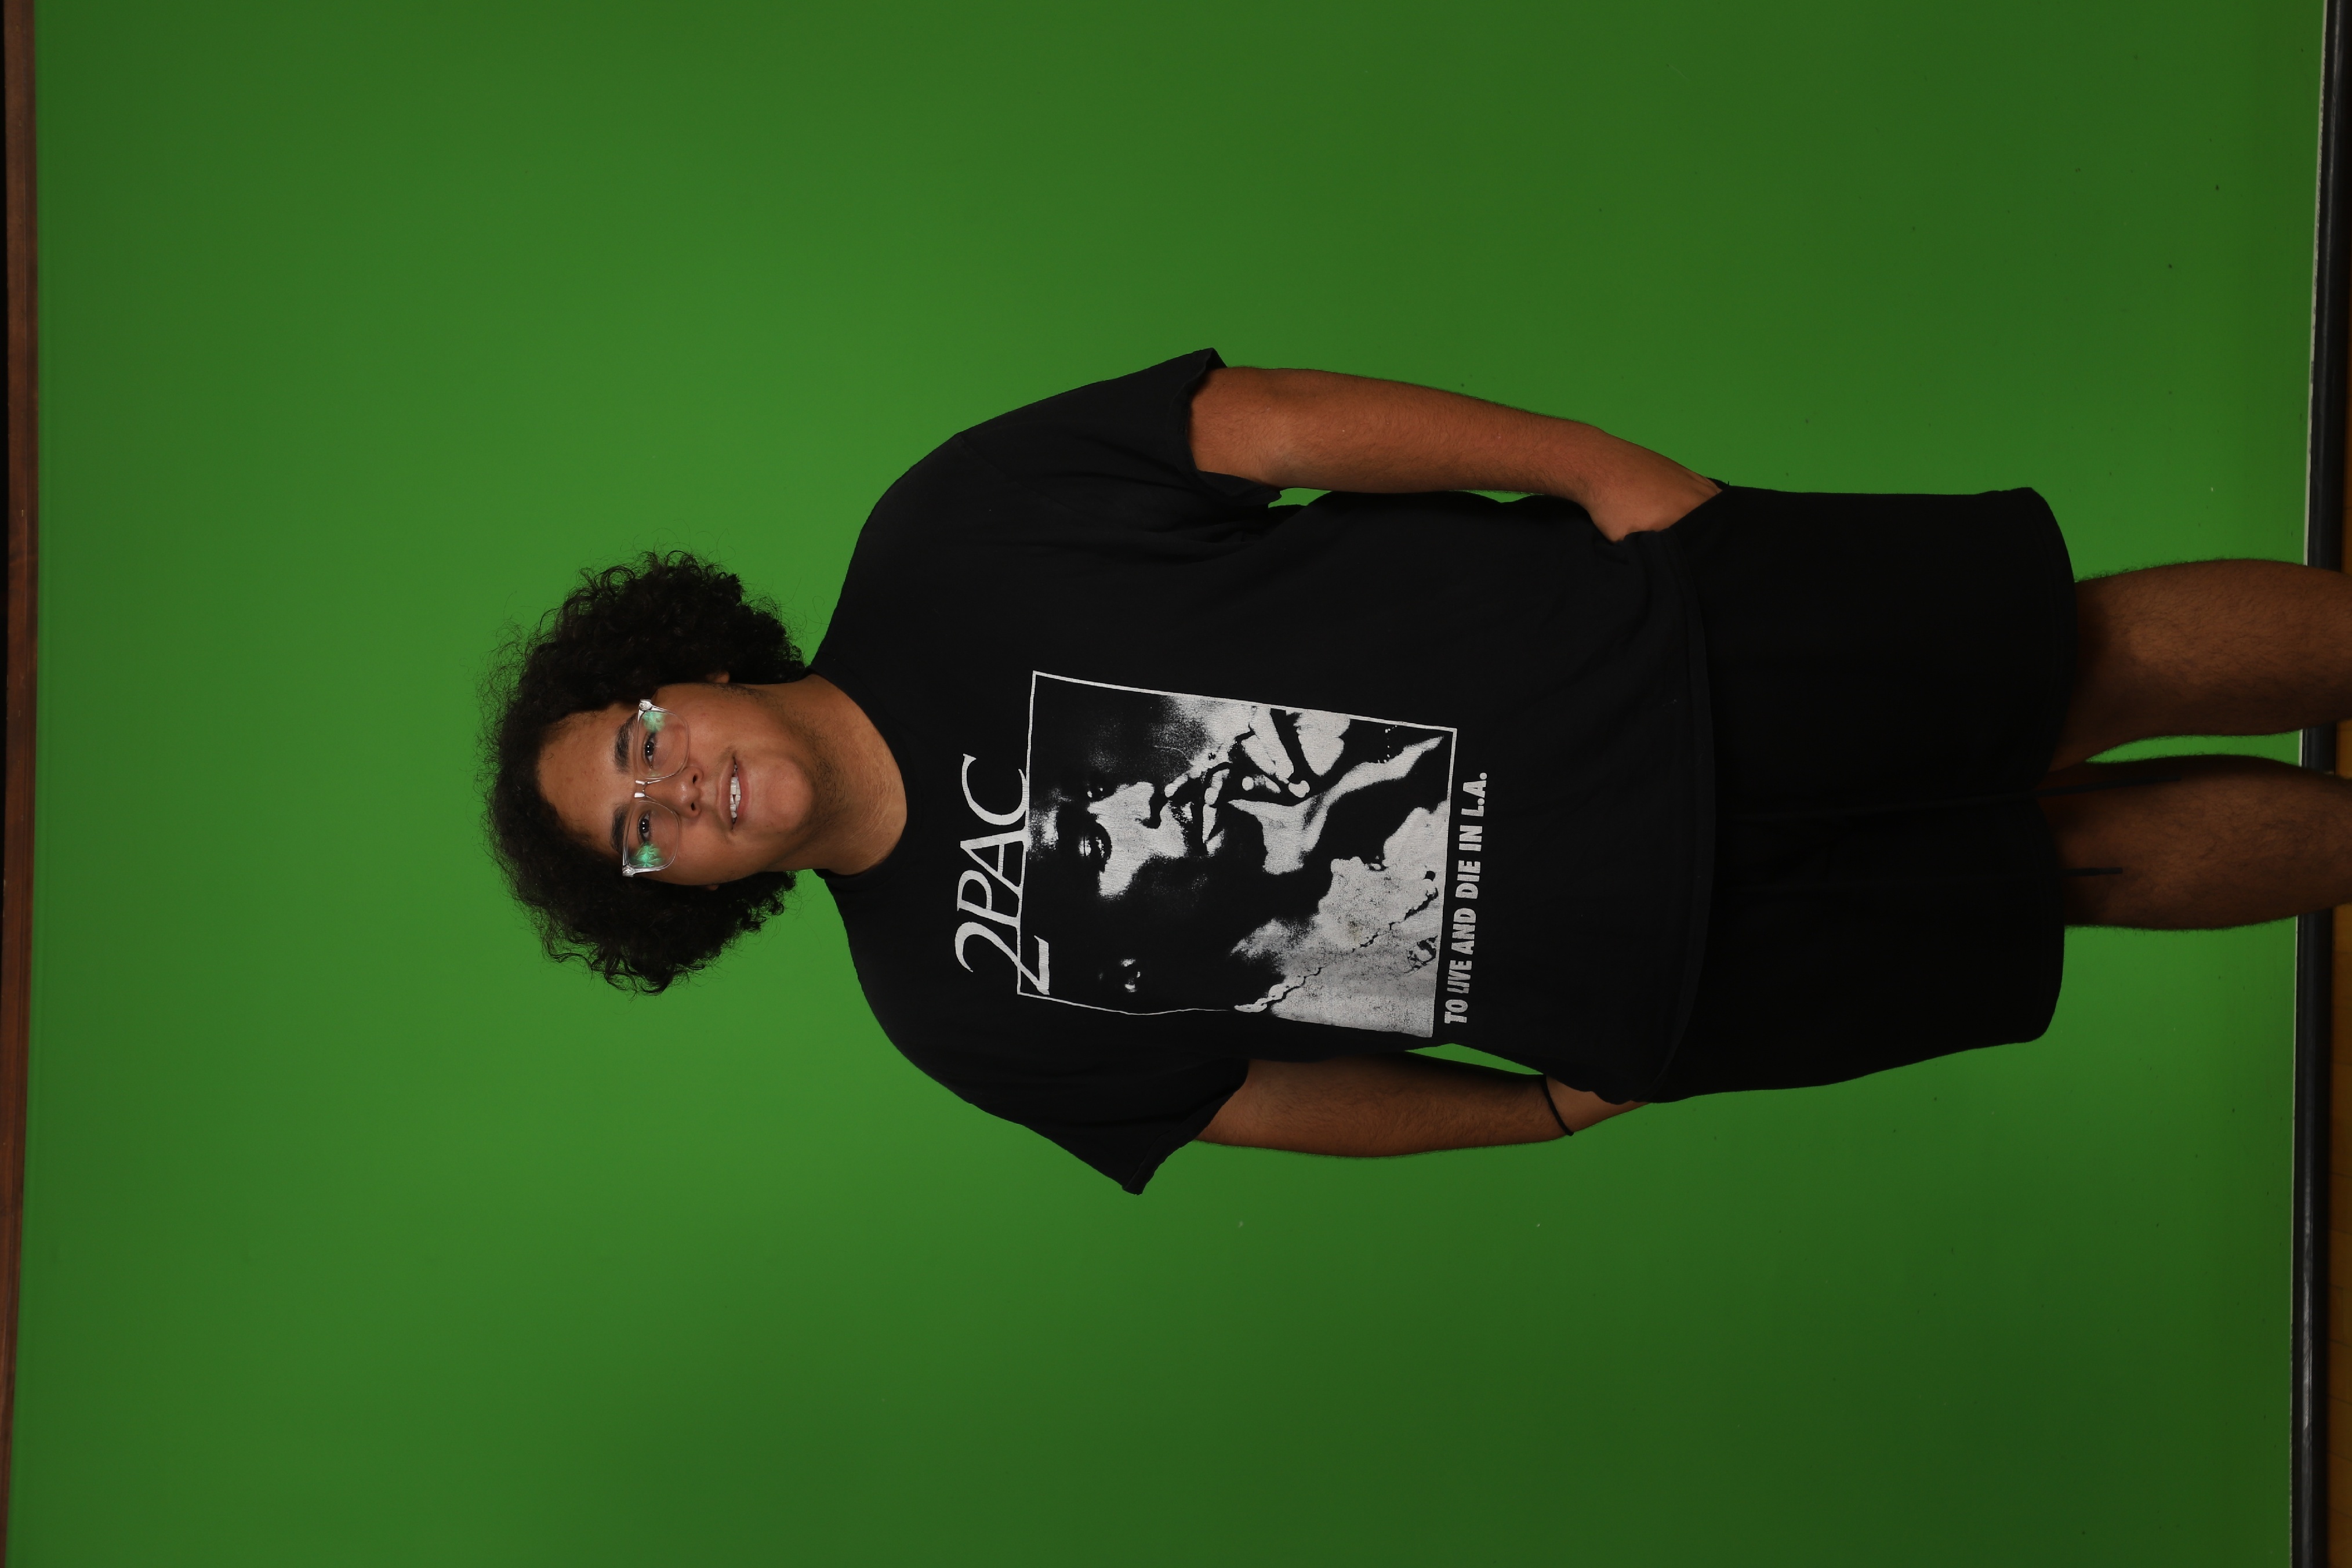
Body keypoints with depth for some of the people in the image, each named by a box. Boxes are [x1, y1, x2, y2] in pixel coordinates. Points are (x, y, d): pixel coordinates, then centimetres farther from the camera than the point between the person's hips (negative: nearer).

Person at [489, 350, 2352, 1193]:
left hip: (1651, 642, 0)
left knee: (2100, 659, 4)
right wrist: (1556, 1103, 3)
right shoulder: (954, 1001, -2)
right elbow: (1256, 1091, 6)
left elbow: (1274, 422, -10)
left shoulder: (939, 546, -10)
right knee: (2073, 855, 6)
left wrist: (1604, 469, -15)